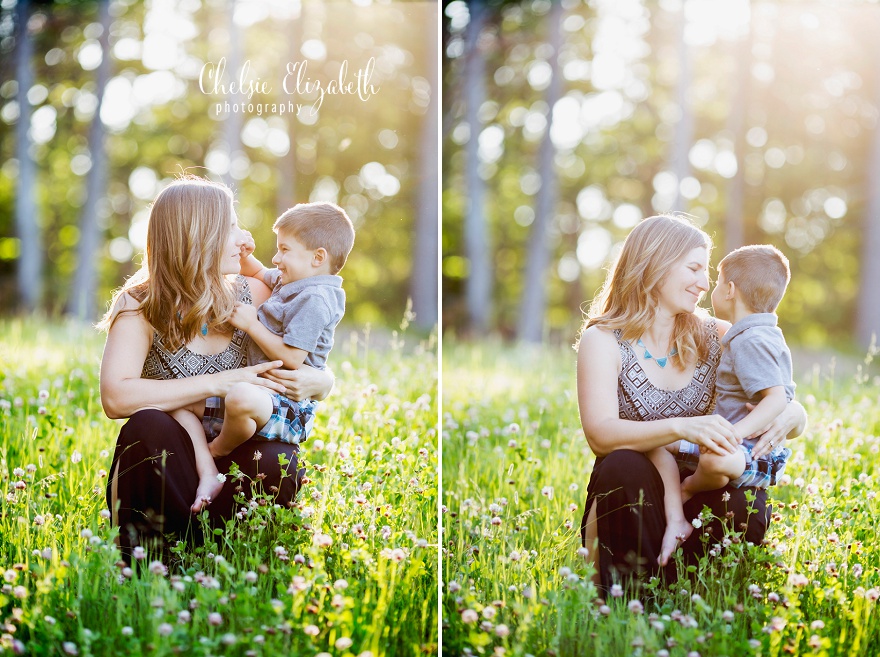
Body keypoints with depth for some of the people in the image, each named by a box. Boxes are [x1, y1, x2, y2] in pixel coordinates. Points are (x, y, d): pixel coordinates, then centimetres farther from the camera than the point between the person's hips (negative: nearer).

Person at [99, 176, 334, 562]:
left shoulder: (252, 295, 2)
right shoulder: (139, 307, -7)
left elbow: (324, 377, 9)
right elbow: (115, 397, -25)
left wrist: (315, 382, -17)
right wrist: (219, 384, -27)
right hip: (163, 476, -2)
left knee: (277, 463, -31)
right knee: (148, 427, -34)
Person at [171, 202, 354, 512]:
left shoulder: (314, 300, -16)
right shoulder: (287, 283, 16)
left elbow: (291, 358, -24)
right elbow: (257, 274, 37)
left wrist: (251, 324, -15)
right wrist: (244, 254, 15)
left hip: (288, 407, -11)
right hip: (259, 390, 11)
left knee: (240, 398, -43)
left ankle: (217, 450, -10)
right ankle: (208, 476, -10)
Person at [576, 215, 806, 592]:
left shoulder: (715, 337, 7)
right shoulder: (602, 342, -4)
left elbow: (796, 412, 6)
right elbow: (599, 434, -21)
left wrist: (789, 416, -21)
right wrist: (681, 427, -38)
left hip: (695, 497, 3)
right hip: (627, 499, -2)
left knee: (747, 504, -30)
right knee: (623, 466, -35)